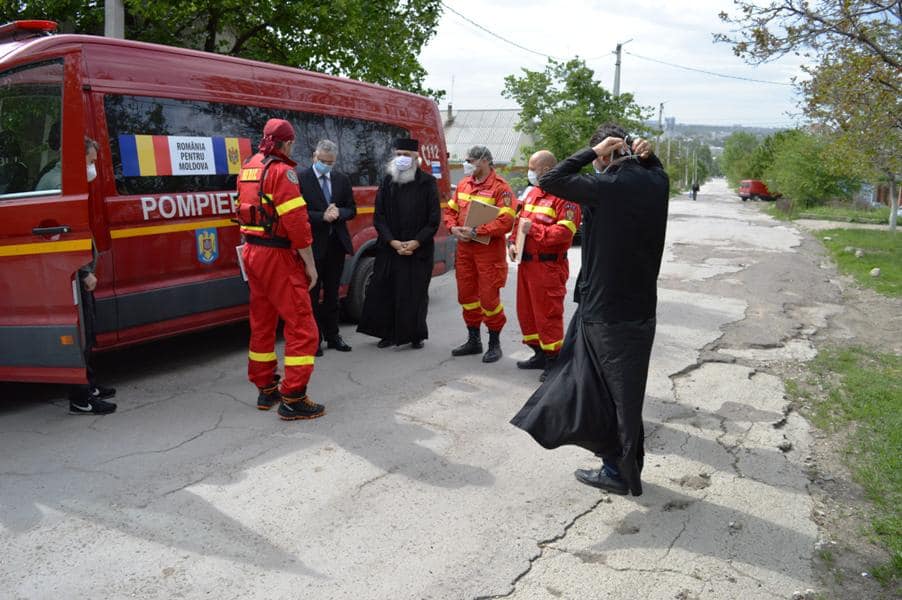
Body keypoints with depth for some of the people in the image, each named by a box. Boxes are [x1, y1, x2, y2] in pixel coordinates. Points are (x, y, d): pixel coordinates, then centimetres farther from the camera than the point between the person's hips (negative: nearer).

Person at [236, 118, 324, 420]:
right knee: (301, 326, -3)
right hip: (278, 257, -9)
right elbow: (296, 221, -19)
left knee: (262, 323, 17)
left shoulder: (248, 167, 12)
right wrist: (310, 264, -14)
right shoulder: (281, 170, -14)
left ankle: (266, 389, 27)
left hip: (252, 253, 9)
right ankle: (293, 399, -2)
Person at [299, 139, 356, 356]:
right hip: (313, 245, -5)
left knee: (332, 293, 14)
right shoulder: (300, 179, -6)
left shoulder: (342, 180, 9)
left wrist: (338, 213, -11)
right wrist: (322, 217, -21)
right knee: (312, 294, 3)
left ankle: (332, 336, 24)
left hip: (336, 244, 5)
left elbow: (352, 210, 10)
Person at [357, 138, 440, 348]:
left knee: (415, 292, 2)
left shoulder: (427, 183, 0)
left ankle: (415, 335, 14)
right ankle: (389, 333, 15)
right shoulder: (388, 181, 7)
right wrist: (392, 241, -8)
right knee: (386, 291, 2)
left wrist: (416, 242, -11)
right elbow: (379, 217, 5)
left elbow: (434, 219, -2)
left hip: (419, 249, -2)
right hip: (389, 248, 2)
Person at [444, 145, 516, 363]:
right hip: (464, 248, 7)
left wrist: (476, 231, -22)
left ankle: (494, 343, 13)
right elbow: (450, 210, 17)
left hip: (488, 249, -7)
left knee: (489, 296, -3)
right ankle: (474, 340, 27)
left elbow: (506, 221, -21)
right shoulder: (463, 184, 11)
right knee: (467, 295, 13)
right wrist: (453, 228, -4)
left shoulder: (500, 187, -11)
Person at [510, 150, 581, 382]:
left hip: (548, 266, -9)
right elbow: (520, 220, 23)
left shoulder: (563, 196, -15)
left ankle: (553, 360, 10)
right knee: (526, 311, 16)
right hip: (526, 263, 9)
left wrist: (533, 229, -21)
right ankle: (539, 354, 30)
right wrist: (513, 241, 7)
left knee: (548, 314, -3)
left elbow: (564, 232, -23)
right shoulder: (532, 193, 14)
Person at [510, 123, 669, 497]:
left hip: (605, 309, -7)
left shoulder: (606, 185, -17)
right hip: (641, 307, 7)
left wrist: (592, 152, -9)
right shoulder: (655, 182, 2)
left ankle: (619, 470, 19)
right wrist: (644, 155, 6)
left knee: (612, 389, 6)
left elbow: (549, 181, -13)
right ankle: (625, 465, 30)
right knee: (626, 388, 18)